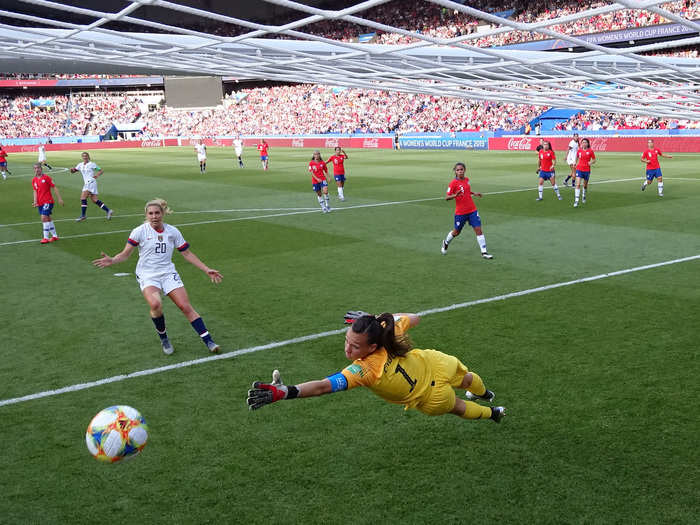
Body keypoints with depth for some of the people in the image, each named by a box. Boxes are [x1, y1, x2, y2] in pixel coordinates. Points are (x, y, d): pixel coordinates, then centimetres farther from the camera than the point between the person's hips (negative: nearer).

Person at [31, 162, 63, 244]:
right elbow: (35, 191, 8)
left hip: (48, 201, -6)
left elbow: (54, 188, -4)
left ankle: (46, 237, -10)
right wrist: (35, 201, -6)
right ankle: (54, 236, 23)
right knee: (48, 219, 12)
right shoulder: (34, 180, 9)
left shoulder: (46, 177, -7)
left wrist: (59, 199, -6)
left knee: (44, 218, -15)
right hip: (40, 203, 6)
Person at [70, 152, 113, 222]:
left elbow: (101, 171, 3)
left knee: (83, 197, -15)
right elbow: (73, 171, 17)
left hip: (91, 182, -7)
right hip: (86, 184, 7)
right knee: (94, 200, 1)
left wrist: (97, 175, -15)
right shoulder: (80, 165, 16)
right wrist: (72, 170, -6)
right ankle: (108, 211, 5)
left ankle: (83, 215, -11)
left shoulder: (92, 164, 0)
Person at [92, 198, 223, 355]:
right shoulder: (139, 231, -5)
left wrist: (207, 270, 9)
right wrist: (112, 261, -25)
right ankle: (164, 339, -6)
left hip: (168, 273, 2)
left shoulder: (173, 231, 3)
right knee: (155, 304, -30)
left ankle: (209, 342, -3)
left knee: (186, 307, -10)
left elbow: (187, 254, 11)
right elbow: (125, 254, -4)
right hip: (147, 276, -2)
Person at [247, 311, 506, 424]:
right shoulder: (389, 330, -30)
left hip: (432, 400, -4)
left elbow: (323, 386, -56)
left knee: (459, 407, 34)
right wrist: (373, 318, -11)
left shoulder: (364, 370, -44)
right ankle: (484, 394, 76)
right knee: (466, 378, 38)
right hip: (434, 362, 4)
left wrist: (284, 392, -69)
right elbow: (413, 318, -9)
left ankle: (492, 413, 65)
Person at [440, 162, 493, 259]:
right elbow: (447, 197, -15)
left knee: (478, 229, -3)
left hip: (472, 210, 4)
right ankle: (446, 243, 43)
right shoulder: (453, 183, -14)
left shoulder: (466, 180, 5)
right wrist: (455, 195, -33)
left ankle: (484, 252, 1)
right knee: (457, 232, 12)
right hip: (460, 212, -4)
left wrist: (474, 193, 10)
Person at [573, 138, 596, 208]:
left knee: (585, 185, 15)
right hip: (579, 169, 0)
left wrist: (591, 162, -19)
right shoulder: (579, 150, 1)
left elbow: (594, 160, 1)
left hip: (587, 170, 0)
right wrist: (575, 163, 5)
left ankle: (583, 197, 43)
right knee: (578, 185, -13)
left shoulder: (590, 151, -5)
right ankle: (576, 201, -16)